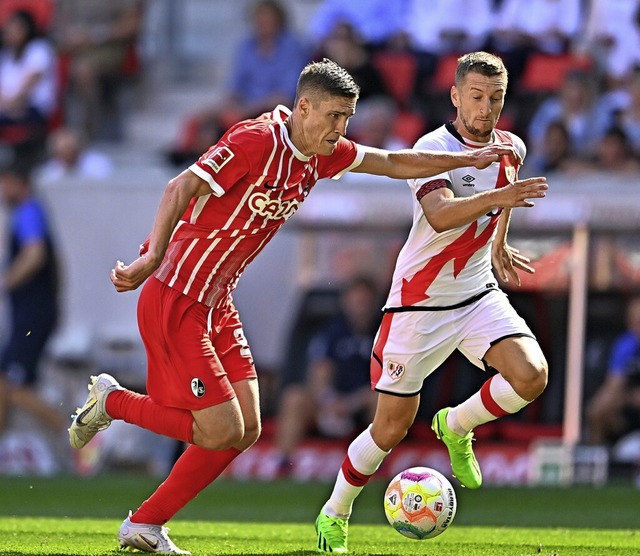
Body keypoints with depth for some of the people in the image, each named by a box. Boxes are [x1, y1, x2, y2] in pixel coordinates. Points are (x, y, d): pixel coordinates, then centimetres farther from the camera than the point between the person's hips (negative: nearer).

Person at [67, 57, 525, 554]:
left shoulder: (322, 154, 6)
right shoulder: (258, 140, -20)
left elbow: (396, 164, 19)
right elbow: (181, 189, -27)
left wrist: (468, 159, 12)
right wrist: (153, 257, -39)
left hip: (217, 305, 9)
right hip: (175, 302, -9)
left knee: (246, 429, 5)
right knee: (223, 432, -12)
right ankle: (112, 401, 9)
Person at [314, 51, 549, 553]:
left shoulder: (511, 148, 3)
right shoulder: (433, 148, -18)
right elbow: (440, 215, -38)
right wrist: (496, 197, -51)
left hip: (479, 294, 5)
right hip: (420, 302, -5)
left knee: (531, 375, -21)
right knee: (391, 428, -1)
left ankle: (457, 426, 8)